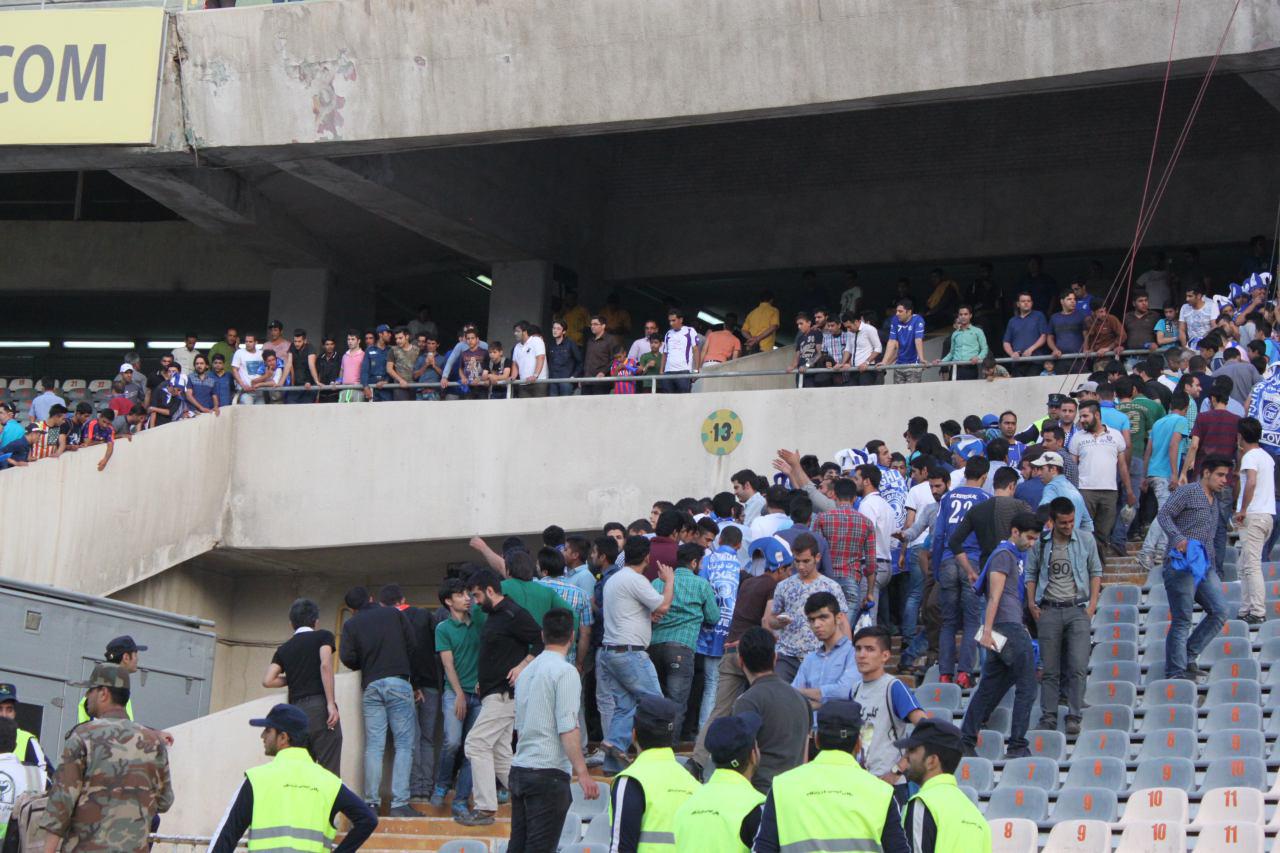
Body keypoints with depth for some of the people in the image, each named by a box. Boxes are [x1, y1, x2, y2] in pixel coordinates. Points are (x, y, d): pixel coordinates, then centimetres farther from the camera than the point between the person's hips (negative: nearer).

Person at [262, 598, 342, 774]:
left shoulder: (284, 649, 19)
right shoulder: (323, 636, 7)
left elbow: (268, 680, 8)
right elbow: (325, 665, -10)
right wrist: (331, 704, -14)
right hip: (319, 707, -4)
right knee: (329, 774, -8)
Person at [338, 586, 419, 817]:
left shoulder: (351, 625, 8)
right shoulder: (393, 614, 8)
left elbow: (347, 658, -4)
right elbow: (412, 644, 4)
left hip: (371, 686, 2)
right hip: (398, 683, -2)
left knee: (373, 746, 5)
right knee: (404, 744, -2)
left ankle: (371, 802, 1)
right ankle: (399, 802, -10)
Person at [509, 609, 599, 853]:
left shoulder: (526, 671, 15)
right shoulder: (565, 671, -9)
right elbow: (568, 728, -17)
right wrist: (582, 773, -17)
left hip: (519, 769, 8)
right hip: (549, 771, -7)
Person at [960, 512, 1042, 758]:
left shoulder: (1015, 555, 24)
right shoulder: (1004, 554, -7)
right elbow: (994, 595, -15)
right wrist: (987, 630, -21)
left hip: (1003, 630, 10)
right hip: (1008, 627, -10)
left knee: (990, 688, 9)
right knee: (1027, 687, -6)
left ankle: (965, 741, 9)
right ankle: (1017, 746, -6)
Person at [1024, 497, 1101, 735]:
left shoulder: (1086, 540, 5)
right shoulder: (1040, 543, 4)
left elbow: (1095, 571, 12)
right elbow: (1031, 573, 13)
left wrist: (1093, 603, 2)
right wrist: (1031, 603, 2)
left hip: (1077, 609, -1)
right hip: (1049, 610, 1)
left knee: (1078, 667, -10)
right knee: (1050, 669, 3)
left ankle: (1074, 717, -5)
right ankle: (1048, 718, 9)